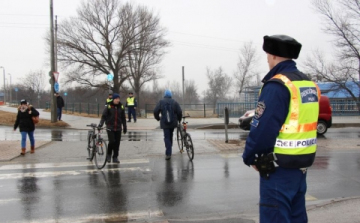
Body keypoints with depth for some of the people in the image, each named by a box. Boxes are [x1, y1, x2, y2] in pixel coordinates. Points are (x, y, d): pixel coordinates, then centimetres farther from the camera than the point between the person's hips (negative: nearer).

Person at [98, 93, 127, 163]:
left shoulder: (121, 107, 7)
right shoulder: (108, 107, -4)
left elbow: (123, 118, 15)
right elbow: (104, 116, -3)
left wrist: (125, 127, 16)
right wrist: (101, 123, -16)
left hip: (118, 128, 4)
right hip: (110, 128, -3)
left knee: (117, 143, 3)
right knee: (112, 141, -13)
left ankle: (115, 157, 14)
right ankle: (109, 155, 11)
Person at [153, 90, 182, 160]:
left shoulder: (161, 102, -2)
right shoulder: (174, 102, 1)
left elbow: (156, 111, -7)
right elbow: (179, 112, -4)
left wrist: (157, 118, 12)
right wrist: (179, 119, 14)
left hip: (164, 123, -2)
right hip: (173, 122, 2)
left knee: (166, 137, -1)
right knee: (170, 136, 19)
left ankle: (168, 153, -14)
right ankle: (169, 151, 29)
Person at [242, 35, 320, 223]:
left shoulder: (277, 85, -16)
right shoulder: (309, 84, 11)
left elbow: (263, 128, -20)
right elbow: (304, 124, 14)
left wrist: (249, 157, -6)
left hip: (279, 165, -9)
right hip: (302, 162, 9)